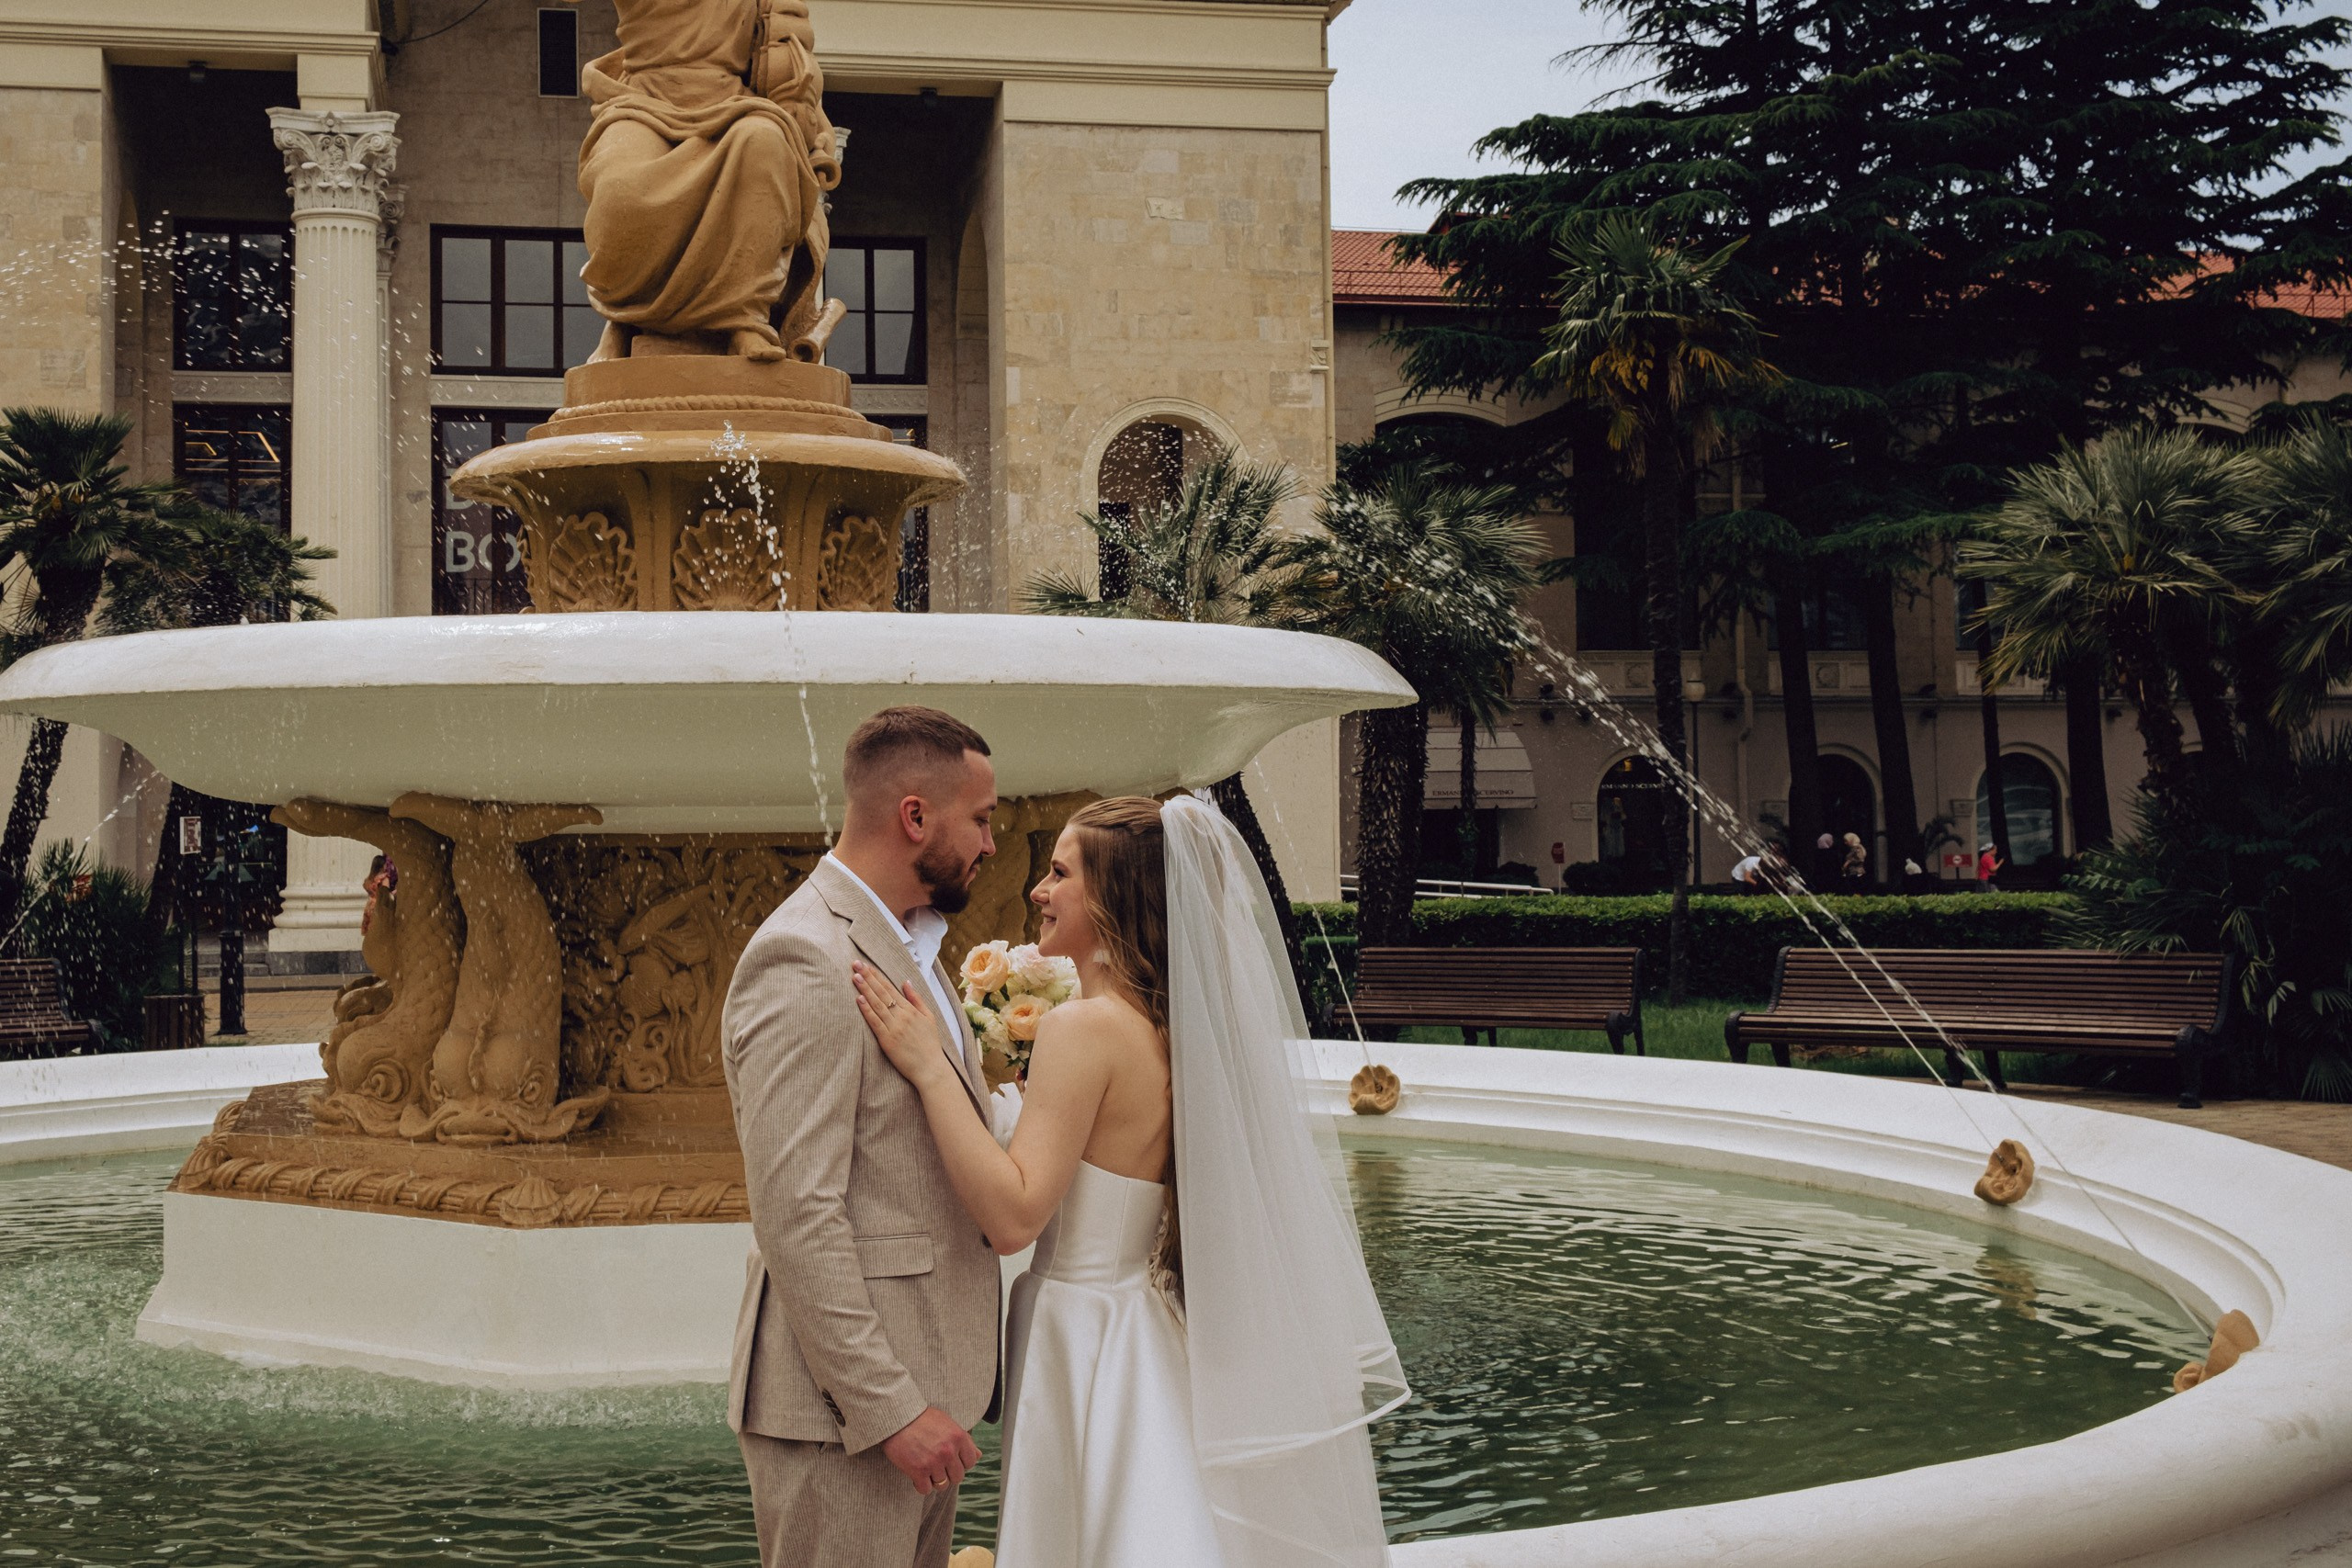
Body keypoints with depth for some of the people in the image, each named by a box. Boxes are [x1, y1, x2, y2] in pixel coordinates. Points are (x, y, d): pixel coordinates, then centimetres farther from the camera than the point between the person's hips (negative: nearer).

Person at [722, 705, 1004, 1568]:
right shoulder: (805, 962, -18)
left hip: (916, 1379, 10)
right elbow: (797, 1214, -23)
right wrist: (890, 1407, -22)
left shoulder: (906, 945, 15)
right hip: (843, 1401, -10)